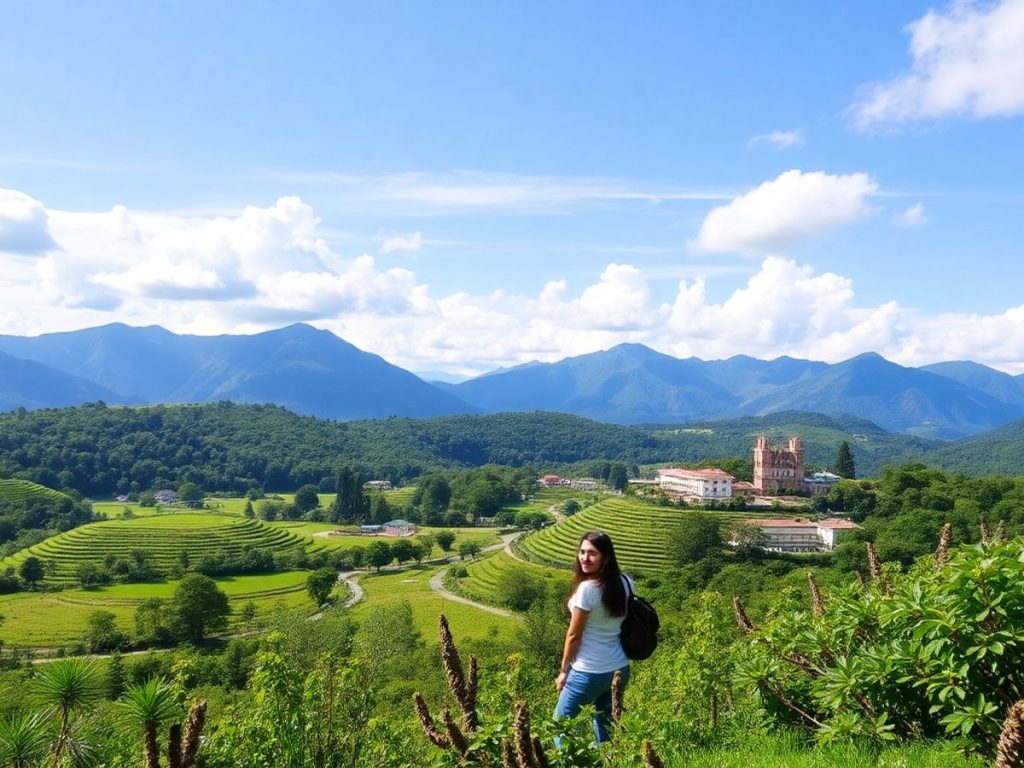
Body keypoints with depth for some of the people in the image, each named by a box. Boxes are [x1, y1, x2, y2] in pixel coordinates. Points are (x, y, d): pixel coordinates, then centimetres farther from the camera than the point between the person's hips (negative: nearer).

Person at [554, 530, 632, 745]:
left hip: (589, 672, -7)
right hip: (620, 669, 7)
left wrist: (564, 670, -2)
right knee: (606, 728, 22)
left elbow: (574, 635, -14)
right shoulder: (625, 582, 0)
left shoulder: (587, 588, -22)